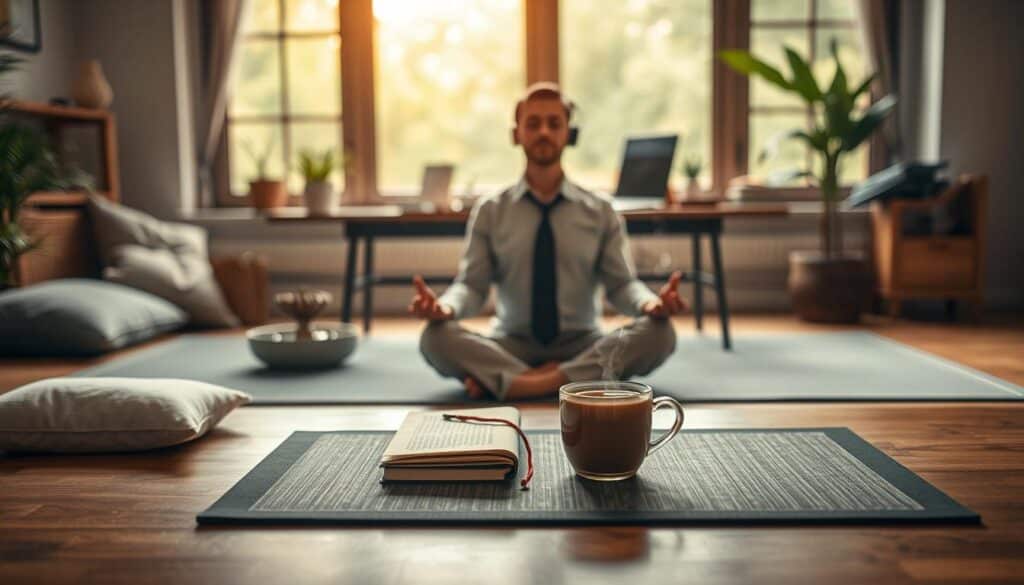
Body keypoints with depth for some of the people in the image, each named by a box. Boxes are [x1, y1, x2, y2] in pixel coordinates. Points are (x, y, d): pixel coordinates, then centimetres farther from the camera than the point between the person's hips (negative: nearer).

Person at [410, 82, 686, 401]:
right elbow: (471, 285, -1)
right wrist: (444, 306, -24)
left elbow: (621, 282, 0)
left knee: (659, 333, -28)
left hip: (583, 348, 1)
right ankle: (568, 382, -32)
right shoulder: (489, 211, 6)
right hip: (510, 347, -1)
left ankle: (514, 382, -30)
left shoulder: (600, 211, 6)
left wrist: (652, 303, -23)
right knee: (436, 337, -28)